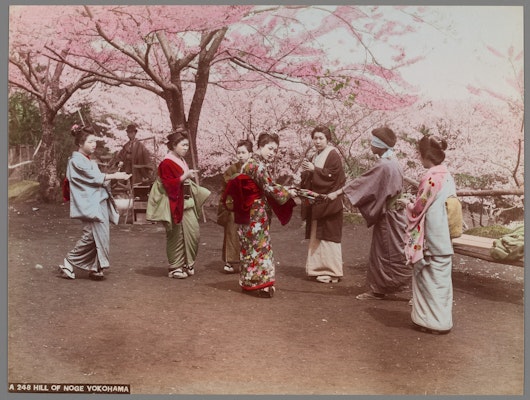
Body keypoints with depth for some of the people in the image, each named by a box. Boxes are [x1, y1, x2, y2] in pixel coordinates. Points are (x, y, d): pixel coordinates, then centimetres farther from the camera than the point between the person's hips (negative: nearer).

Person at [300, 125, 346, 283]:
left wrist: (314, 169, -20)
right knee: (316, 237, 9)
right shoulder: (314, 157, 16)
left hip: (329, 203, -8)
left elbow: (333, 175, -18)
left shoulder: (333, 155, -7)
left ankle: (332, 272, 3)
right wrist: (306, 171, -3)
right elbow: (309, 180, 17)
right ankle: (320, 268, 18)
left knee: (328, 237, -5)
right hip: (316, 204, 8)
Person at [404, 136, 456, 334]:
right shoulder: (447, 176, 7)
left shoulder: (431, 178, -19)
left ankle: (434, 321, 11)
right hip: (444, 238, 8)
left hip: (431, 239, -8)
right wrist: (416, 203, 18)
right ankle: (441, 319, 26)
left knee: (431, 278, 2)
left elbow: (419, 208, -13)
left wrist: (409, 204, 7)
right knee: (441, 277, 15)